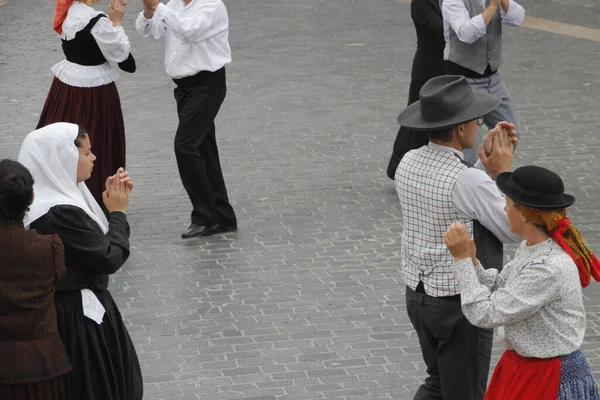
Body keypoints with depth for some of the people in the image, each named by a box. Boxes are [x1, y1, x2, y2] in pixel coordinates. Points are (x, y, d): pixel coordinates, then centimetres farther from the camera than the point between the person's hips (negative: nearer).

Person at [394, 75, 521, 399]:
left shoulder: (408, 164, -4)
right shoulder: (469, 181, -28)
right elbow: (515, 230, -14)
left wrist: (486, 157, 4)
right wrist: (503, 172, -8)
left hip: (419, 296, 8)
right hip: (461, 307, -7)